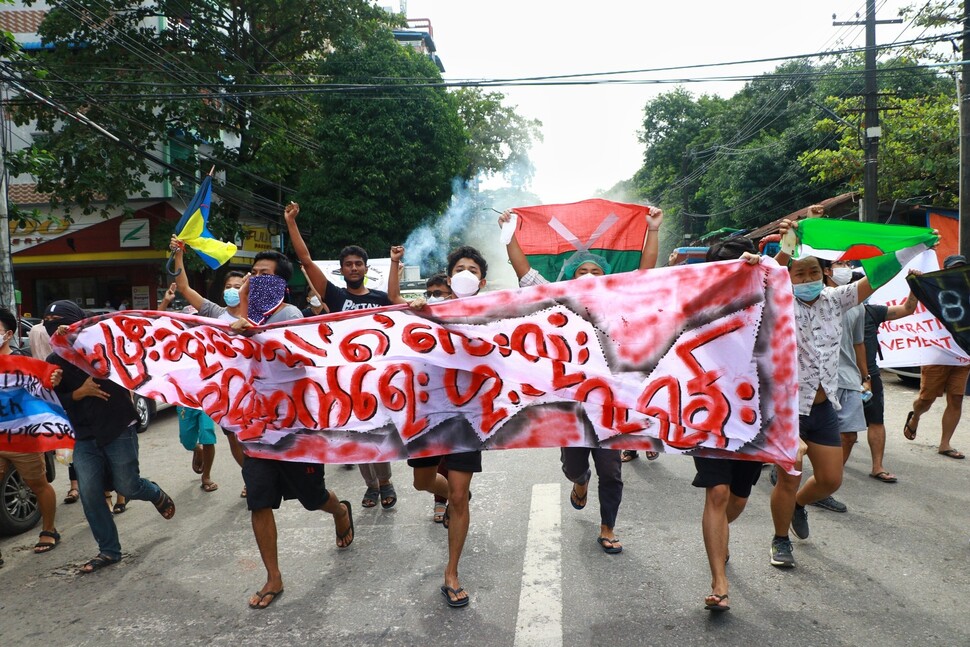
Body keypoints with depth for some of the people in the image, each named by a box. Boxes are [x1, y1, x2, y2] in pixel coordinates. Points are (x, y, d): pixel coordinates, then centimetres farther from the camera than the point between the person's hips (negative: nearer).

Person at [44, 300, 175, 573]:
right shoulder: (54, 362, 5)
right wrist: (79, 393, -17)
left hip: (119, 430, -4)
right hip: (84, 437, 4)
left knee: (127, 486, 2)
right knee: (90, 495, -1)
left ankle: (157, 495, 38)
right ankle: (109, 551, 14)